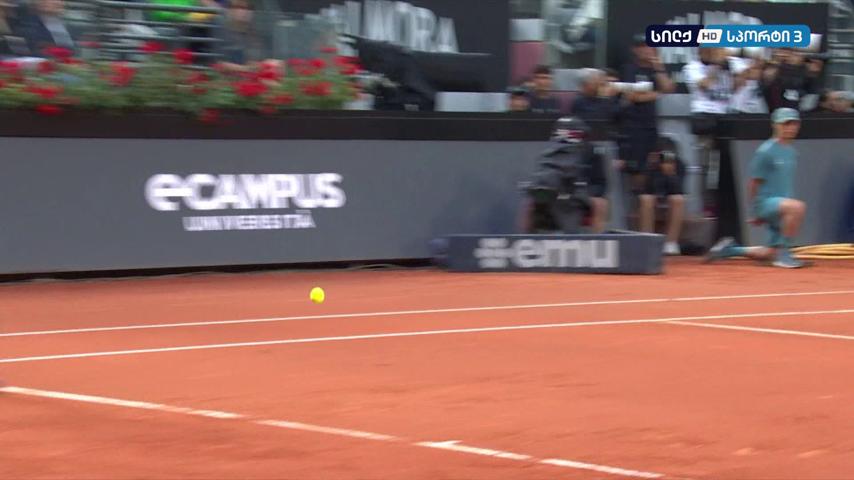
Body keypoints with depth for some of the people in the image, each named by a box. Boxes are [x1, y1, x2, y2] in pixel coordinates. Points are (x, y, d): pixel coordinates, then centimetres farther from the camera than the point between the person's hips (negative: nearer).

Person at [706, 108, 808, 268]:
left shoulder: (792, 152, 11)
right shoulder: (766, 152, -13)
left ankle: (730, 249, 29)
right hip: (765, 202, -8)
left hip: (780, 210, 8)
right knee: (797, 207, -35)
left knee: (771, 254, 10)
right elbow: (755, 184, -8)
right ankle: (783, 253, -22)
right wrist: (757, 213, -1)